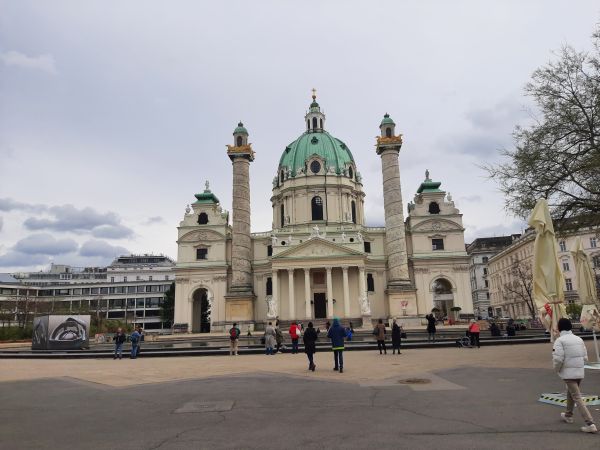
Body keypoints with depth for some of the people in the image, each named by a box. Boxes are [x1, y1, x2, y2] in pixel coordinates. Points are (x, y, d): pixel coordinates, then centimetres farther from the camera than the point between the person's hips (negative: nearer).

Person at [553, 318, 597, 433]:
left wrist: (557, 369, 0)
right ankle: (568, 415, 40)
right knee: (570, 393, 25)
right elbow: (585, 358, 8)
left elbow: (558, 358, -19)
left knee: (577, 397, -3)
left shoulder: (560, 340, -13)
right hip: (580, 372, 7)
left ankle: (590, 424, -10)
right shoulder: (579, 339, 6)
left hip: (568, 373, -7)